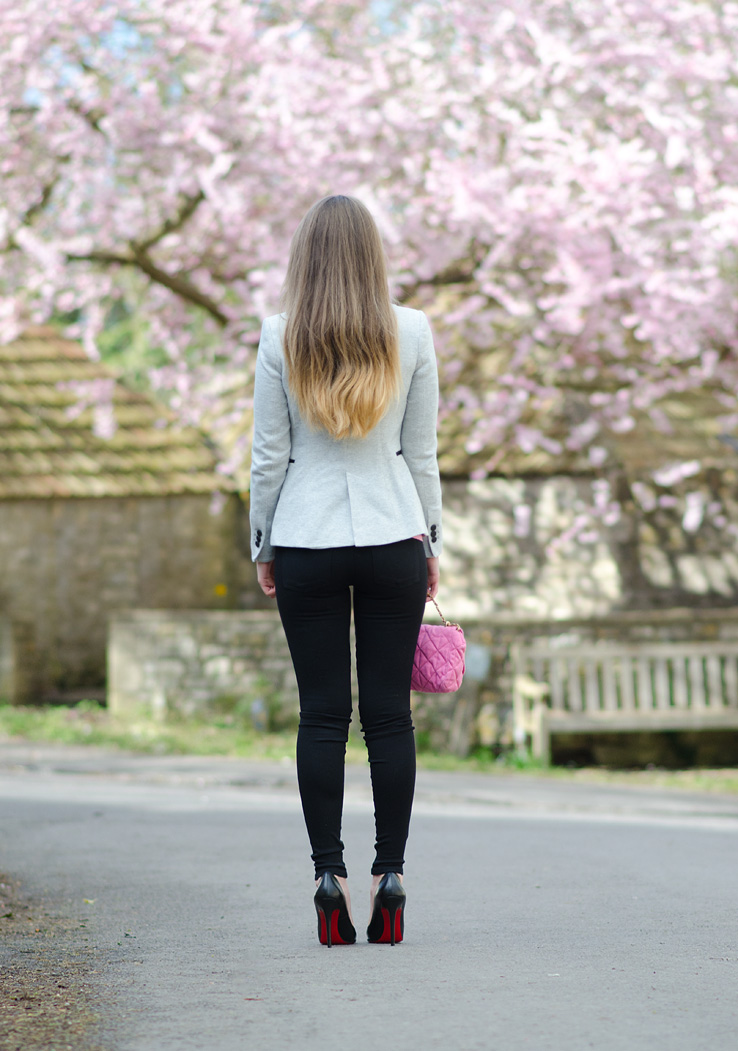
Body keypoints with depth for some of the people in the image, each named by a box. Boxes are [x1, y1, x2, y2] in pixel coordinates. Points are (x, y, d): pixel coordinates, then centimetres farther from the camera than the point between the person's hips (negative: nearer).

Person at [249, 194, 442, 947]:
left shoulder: (281, 337, -3)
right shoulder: (411, 333, 0)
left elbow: (269, 454, -1)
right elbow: (422, 451, 4)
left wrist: (263, 545, 9)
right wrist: (430, 540, 13)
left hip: (307, 543, -1)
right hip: (393, 539, 1)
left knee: (321, 714, 3)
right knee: (389, 713, 4)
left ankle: (329, 875, 0)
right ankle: (389, 876, 4)